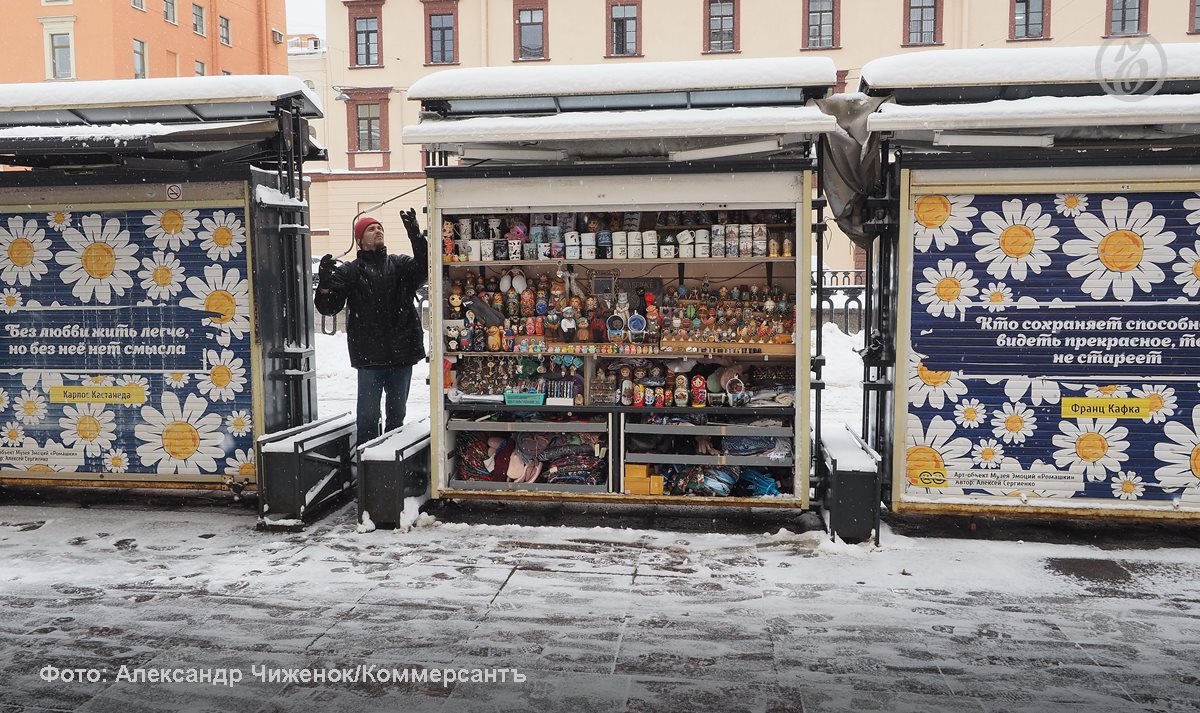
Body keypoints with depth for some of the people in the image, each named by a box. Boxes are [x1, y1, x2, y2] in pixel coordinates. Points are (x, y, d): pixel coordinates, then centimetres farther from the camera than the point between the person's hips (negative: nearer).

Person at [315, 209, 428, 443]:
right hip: (369, 355, -2)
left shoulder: (400, 265, 11)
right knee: (368, 415, 0)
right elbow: (328, 307, -1)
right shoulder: (350, 271, 6)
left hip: (401, 352, 2)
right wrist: (325, 282, -20)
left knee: (397, 413, 14)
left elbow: (424, 269, -10)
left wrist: (416, 236, -23)